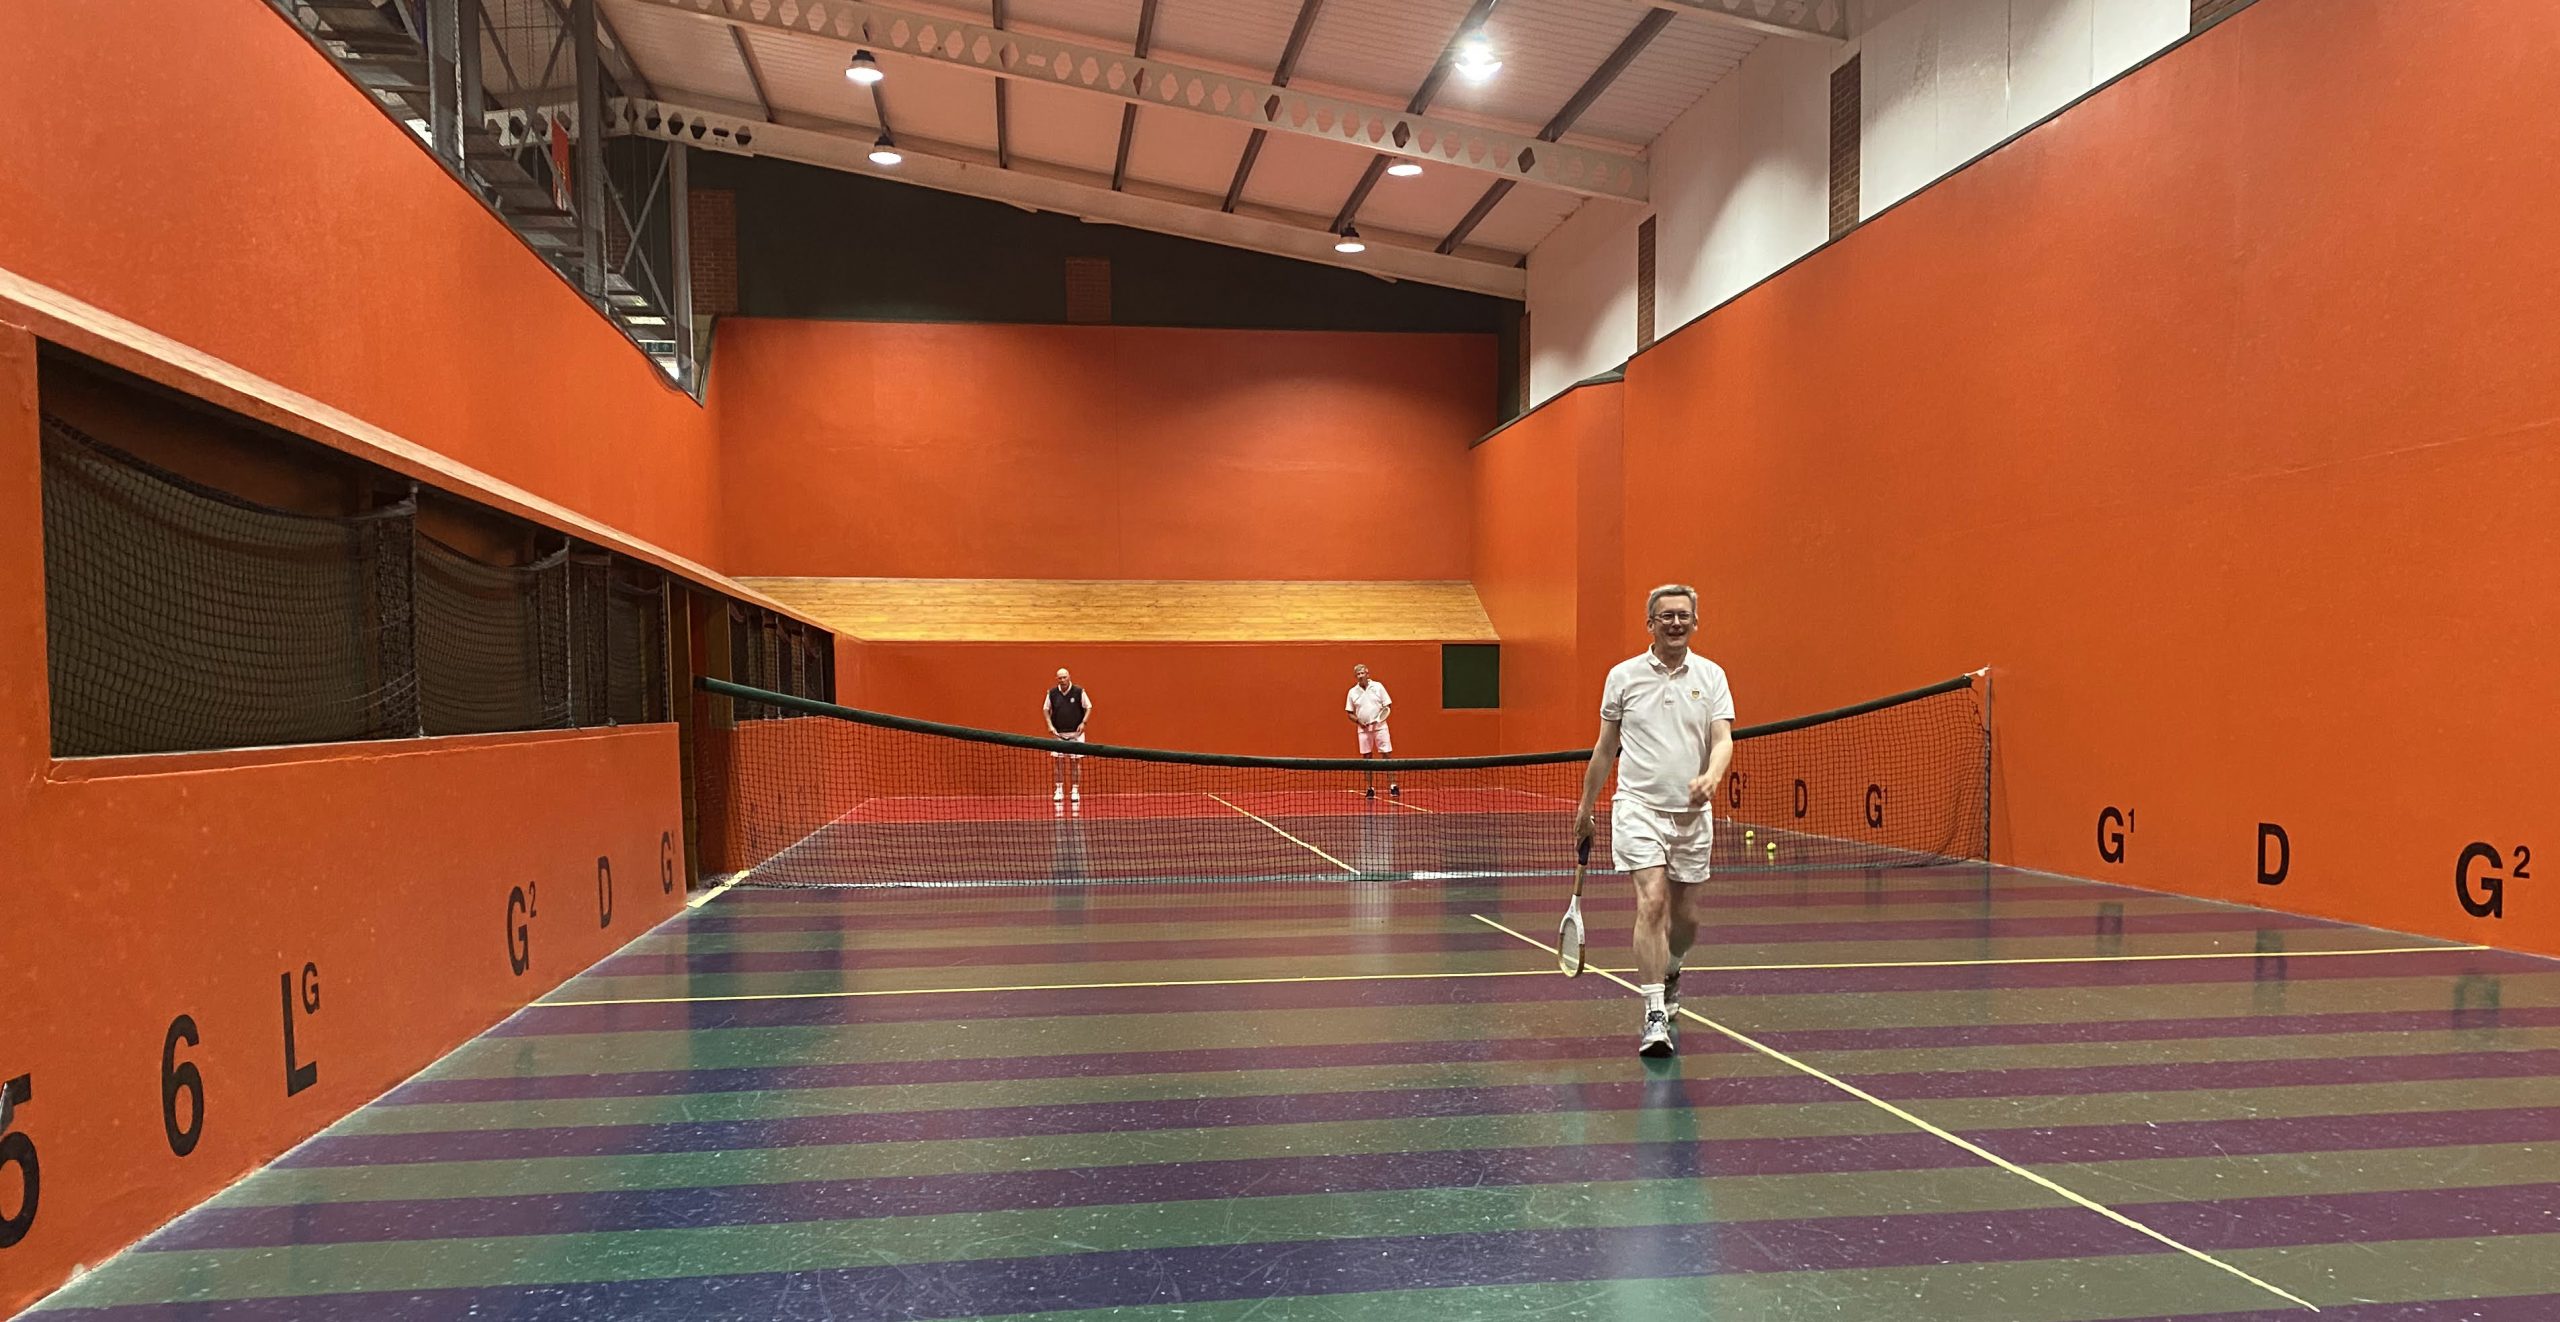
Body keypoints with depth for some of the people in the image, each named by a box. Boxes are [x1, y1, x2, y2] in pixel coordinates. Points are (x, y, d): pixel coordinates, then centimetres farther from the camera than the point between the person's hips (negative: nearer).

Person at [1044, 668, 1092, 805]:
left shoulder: (1079, 691, -6)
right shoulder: (1052, 693, -1)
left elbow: (1088, 707, 1)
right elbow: (1046, 709, 10)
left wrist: (1083, 723, -11)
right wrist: (1050, 725, -3)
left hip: (1075, 733, -1)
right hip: (1058, 733, 1)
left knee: (1075, 761, 0)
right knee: (1057, 760, -2)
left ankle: (1075, 790, 9)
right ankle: (1058, 789, 7)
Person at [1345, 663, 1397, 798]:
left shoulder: (1378, 686, 0)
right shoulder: (1353, 692, 5)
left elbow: (1388, 706, 2)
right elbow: (1350, 713, 10)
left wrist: (1381, 716, -15)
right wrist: (1358, 721, -8)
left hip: (1380, 727, -2)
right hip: (1364, 729, 2)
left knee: (1387, 755, -5)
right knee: (1366, 757, 3)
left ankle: (1392, 786, -2)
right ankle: (1370, 788, 10)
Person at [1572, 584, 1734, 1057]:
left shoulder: (1710, 676, 4)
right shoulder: (1623, 676, 2)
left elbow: (1722, 739, -5)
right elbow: (1605, 747, 11)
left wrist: (1711, 777, -27)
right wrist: (1585, 806, 14)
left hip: (1692, 812, 2)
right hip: (1638, 807, -2)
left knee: (1685, 916, 10)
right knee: (1652, 902, -17)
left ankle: (1669, 973, 43)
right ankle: (1655, 1017, -16)